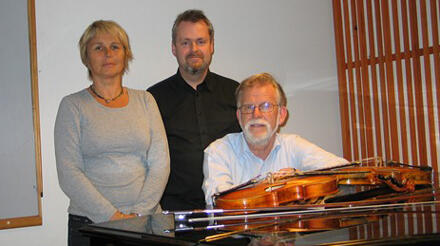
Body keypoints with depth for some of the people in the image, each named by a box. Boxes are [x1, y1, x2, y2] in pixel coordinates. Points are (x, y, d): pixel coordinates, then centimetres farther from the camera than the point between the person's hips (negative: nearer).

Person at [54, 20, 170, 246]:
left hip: (146, 221, 2)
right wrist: (113, 216, -15)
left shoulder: (145, 100, 8)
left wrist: (138, 213, -10)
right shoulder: (73, 105, 1)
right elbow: (69, 174, -7)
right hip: (90, 223, -2)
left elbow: (160, 164, 2)